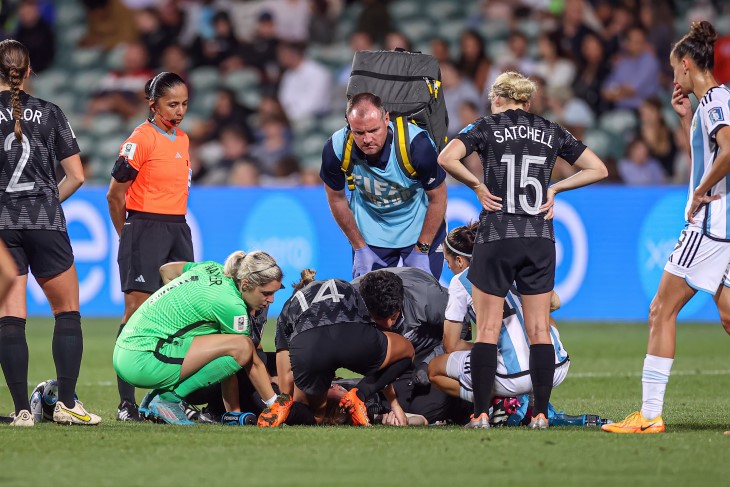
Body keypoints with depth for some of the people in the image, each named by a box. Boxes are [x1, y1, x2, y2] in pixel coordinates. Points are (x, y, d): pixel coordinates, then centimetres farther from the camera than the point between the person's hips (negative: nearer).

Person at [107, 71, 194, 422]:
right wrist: (129, 235, 3)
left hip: (178, 229, 8)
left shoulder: (182, 139, 14)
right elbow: (115, 195, -6)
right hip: (145, 227, -8)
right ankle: (126, 403, -12)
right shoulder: (141, 139, -9)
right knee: (137, 310, -11)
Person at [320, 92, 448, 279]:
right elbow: (337, 199, -4)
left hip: (418, 228, -2)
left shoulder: (417, 144, -31)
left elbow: (438, 198, -14)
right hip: (370, 234, 2)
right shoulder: (335, 148, -25)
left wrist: (421, 251, -11)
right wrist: (360, 248, -3)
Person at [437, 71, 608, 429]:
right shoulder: (551, 131, 10)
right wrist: (554, 189, 12)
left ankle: (481, 414, -2)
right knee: (539, 331, 6)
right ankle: (541, 413, 3)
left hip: (496, 239, -3)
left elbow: (447, 158, -16)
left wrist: (477, 185, -3)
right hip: (540, 240, 3)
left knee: (487, 331, 2)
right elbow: (598, 169, 11)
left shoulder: (487, 127, 1)